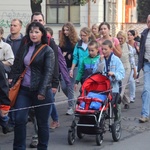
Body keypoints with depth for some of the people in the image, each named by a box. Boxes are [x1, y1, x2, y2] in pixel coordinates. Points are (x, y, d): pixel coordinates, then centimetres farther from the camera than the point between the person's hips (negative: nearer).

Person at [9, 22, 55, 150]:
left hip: (41, 91, -4)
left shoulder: (48, 51, -5)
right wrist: (12, 81, 1)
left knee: (42, 122, 5)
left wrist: (42, 91, -22)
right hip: (24, 90, 4)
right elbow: (17, 67, 14)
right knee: (19, 119, -4)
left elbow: (49, 72, -13)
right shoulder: (25, 48, 11)